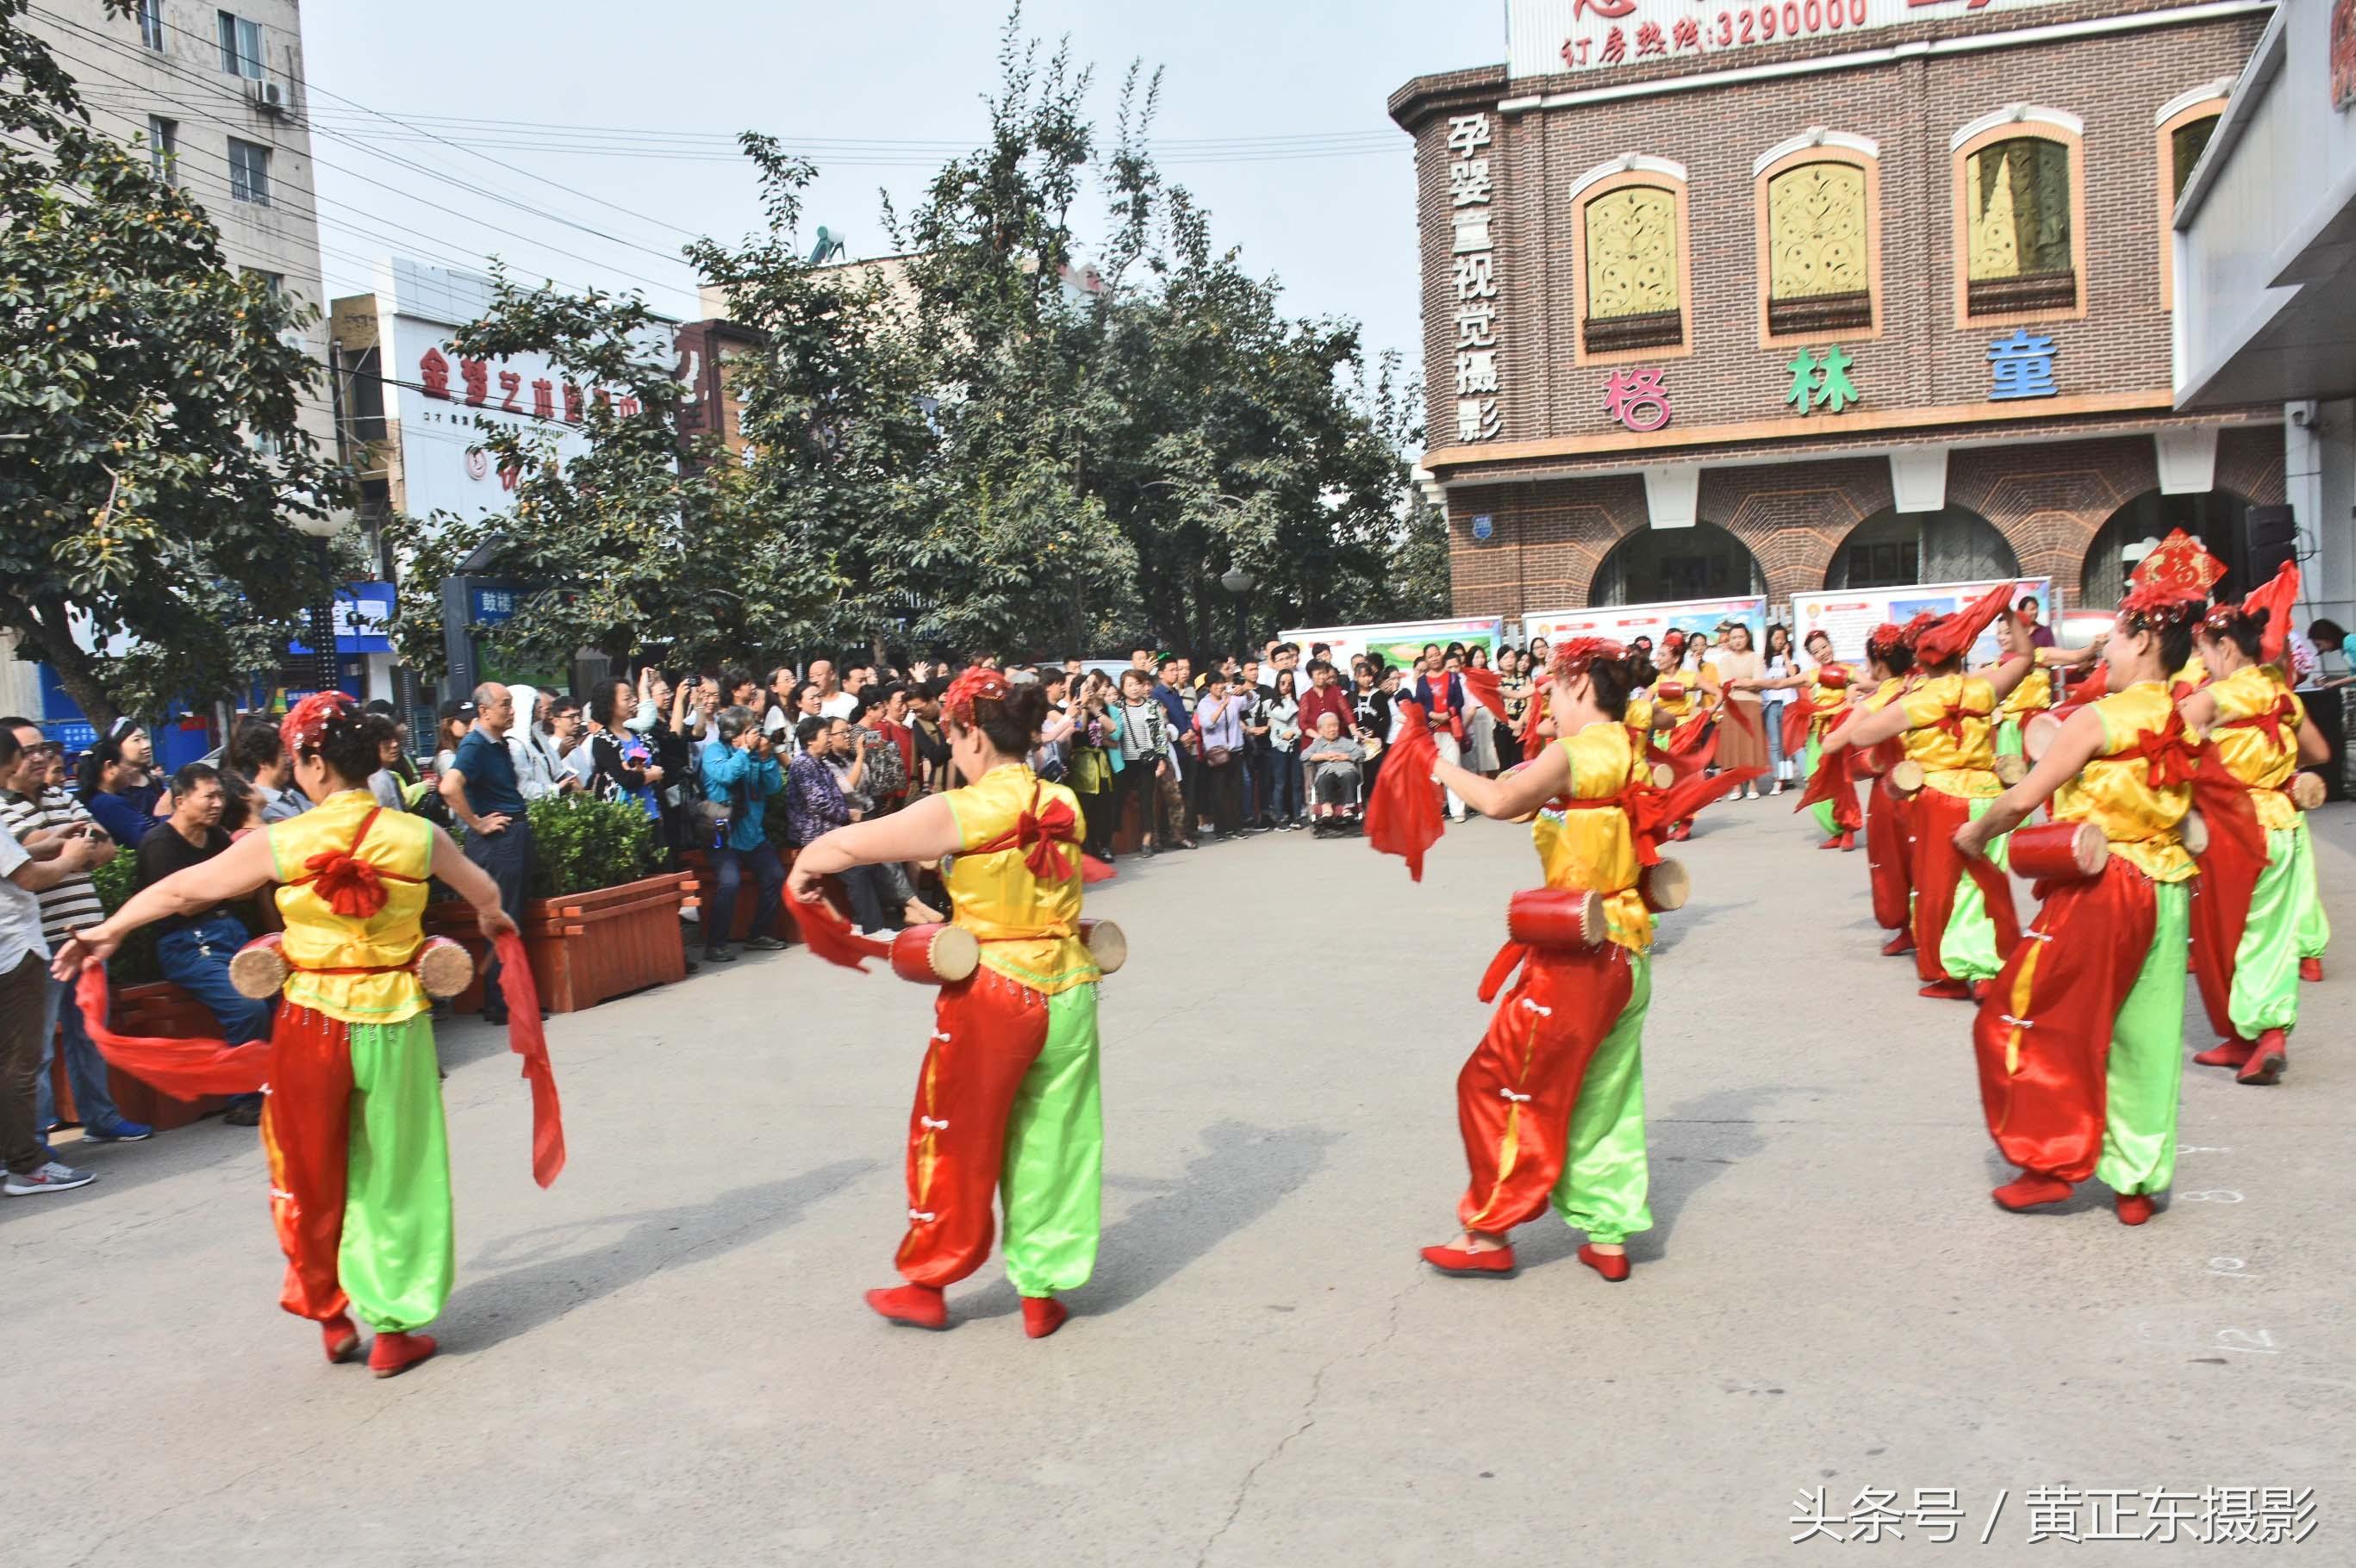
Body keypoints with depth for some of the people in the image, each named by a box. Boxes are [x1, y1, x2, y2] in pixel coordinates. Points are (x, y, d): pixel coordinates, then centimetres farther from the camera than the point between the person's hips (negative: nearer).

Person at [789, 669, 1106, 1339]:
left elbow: (846, 845, -14)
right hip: (1070, 989, 5)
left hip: (992, 993, -5)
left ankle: (926, 1285, 27)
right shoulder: (1063, 804, 4)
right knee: (1052, 1143, 14)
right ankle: (1042, 1292, 23)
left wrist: (803, 869, 6)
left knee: (956, 1143, 12)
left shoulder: (962, 812, -14)